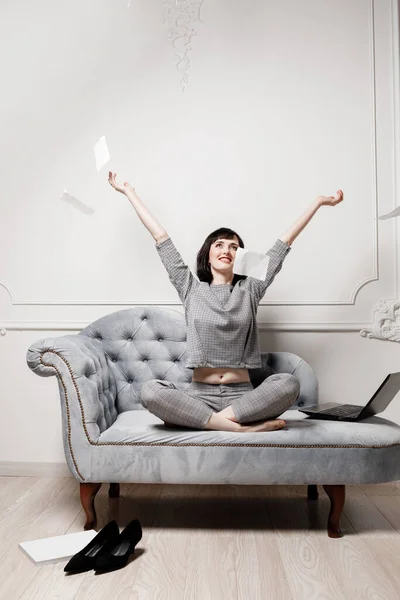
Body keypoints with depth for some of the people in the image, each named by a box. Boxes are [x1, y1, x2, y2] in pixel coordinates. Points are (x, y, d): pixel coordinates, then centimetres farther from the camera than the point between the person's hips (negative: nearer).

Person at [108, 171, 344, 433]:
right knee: (151, 391, -31)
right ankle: (242, 426, -27)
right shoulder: (191, 289, 9)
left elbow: (285, 241, 10)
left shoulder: (250, 289, 9)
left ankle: (193, 417, -26)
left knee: (289, 383, -30)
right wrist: (130, 193, 16)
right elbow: (161, 237, 10)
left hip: (242, 394, 1)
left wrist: (318, 202, 16)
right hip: (200, 394, -1)